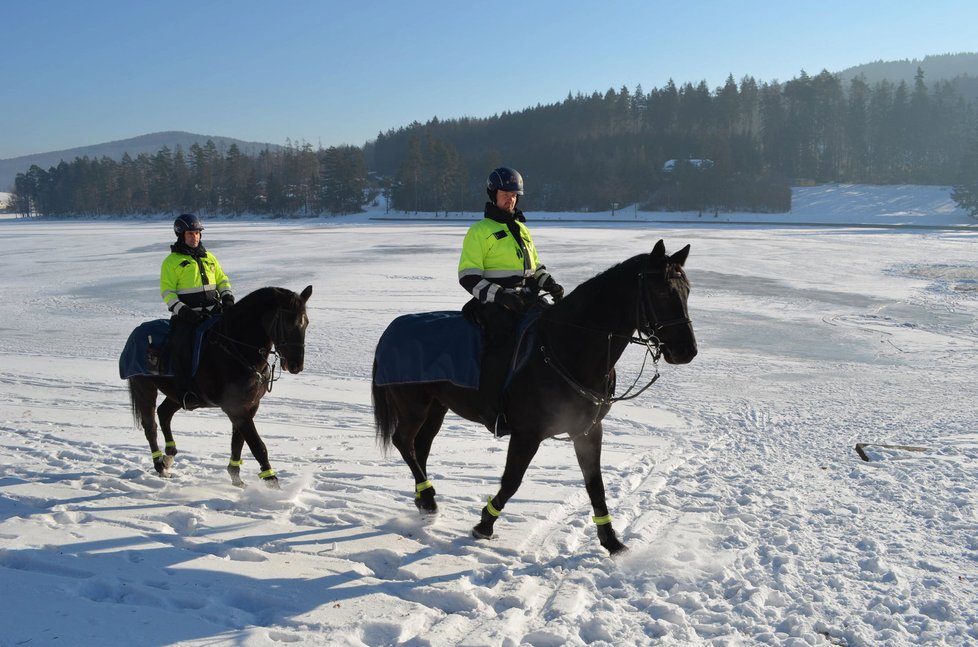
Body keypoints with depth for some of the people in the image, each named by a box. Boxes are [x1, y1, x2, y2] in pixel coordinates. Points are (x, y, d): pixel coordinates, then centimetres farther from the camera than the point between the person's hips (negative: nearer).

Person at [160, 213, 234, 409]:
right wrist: (183, 311, -17)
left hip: (214, 311, 5)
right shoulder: (172, 261, 3)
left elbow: (222, 280, 23)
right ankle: (185, 392, -26)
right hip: (187, 315, -4)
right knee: (181, 343, -29)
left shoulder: (209, 257, 19)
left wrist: (228, 298, 3)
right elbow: (167, 292, -3)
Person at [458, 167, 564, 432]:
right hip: (495, 305, -7)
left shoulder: (522, 229, 23)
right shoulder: (480, 231, 0)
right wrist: (499, 295, -21)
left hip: (526, 300, 7)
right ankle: (491, 411, -25)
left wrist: (550, 284, 7)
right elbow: (468, 276, -8)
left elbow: (535, 267, 29)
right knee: (503, 343, -29)